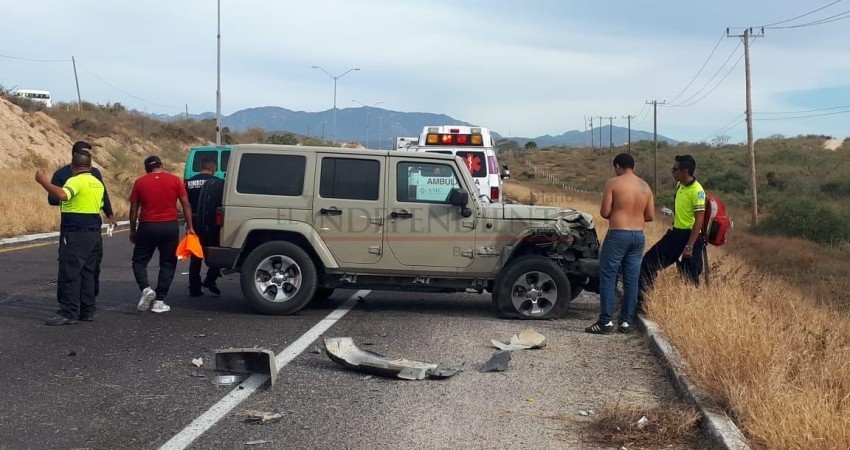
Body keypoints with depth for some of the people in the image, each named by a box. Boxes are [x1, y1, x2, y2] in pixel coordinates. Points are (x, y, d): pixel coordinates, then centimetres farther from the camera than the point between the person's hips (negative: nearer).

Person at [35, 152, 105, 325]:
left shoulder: (75, 181, -12)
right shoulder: (98, 184, 14)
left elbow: (62, 195, -31)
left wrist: (43, 181, -22)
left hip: (75, 234, -8)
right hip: (94, 233, 8)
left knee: (70, 273, -7)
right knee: (87, 273, 13)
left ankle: (69, 313, -9)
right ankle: (87, 311, 15)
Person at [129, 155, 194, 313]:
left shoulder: (140, 182, 2)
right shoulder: (175, 180, 0)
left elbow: (134, 209, 4)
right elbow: (186, 204, -2)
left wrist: (132, 230, 13)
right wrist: (189, 227, 4)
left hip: (147, 227, 0)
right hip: (170, 227, 0)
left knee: (139, 261, 14)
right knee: (167, 264, 9)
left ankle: (146, 288, -9)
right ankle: (159, 301, 6)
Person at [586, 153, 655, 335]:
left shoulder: (613, 183, -7)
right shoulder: (645, 186, 9)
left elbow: (604, 212, -9)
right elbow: (650, 216, 9)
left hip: (617, 235, -5)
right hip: (638, 236, 5)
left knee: (608, 278, -1)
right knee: (631, 280, 8)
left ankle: (606, 321, -4)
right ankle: (626, 322, 10)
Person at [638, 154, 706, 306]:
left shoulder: (696, 190, -18)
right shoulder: (680, 185, 9)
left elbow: (699, 220, -21)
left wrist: (689, 246, -24)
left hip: (689, 235, -9)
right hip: (675, 232, 9)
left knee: (689, 276, -1)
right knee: (650, 260, 9)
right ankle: (639, 296, 16)